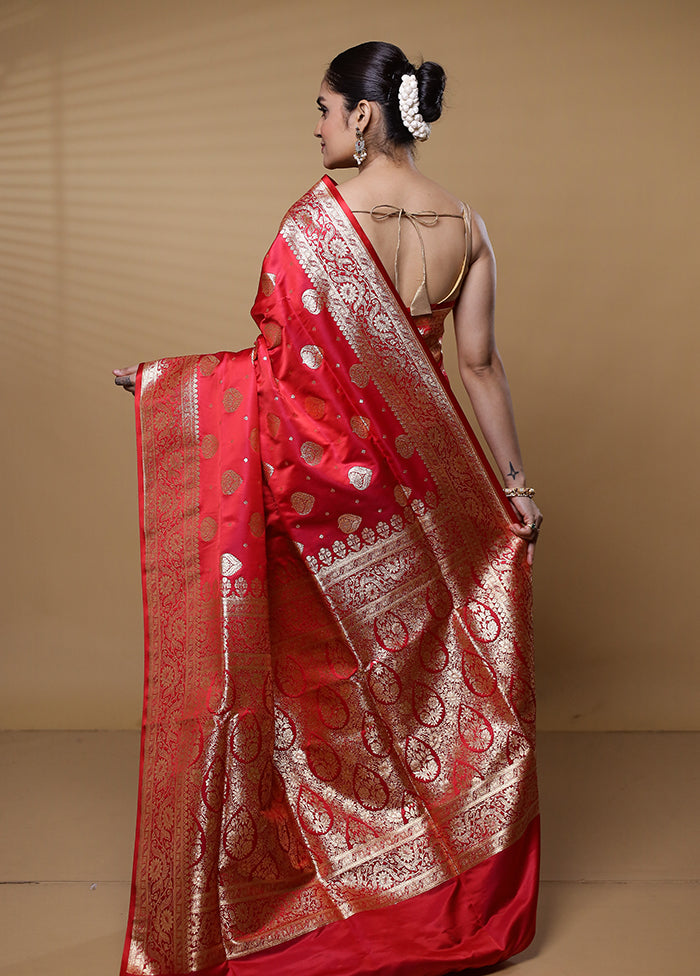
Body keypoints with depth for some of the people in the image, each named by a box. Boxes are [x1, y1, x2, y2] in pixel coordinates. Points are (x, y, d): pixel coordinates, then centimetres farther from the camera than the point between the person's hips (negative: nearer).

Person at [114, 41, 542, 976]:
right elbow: (481, 363, 1)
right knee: (424, 671, 17)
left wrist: (156, 377, -6)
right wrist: (515, 479, 10)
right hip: (422, 479, 5)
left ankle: (328, 891, 21)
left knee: (325, 673, 9)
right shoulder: (466, 225, -1)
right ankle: (458, 899, 30)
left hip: (325, 477, -5)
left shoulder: (323, 214, -15)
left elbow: (285, 357, -16)